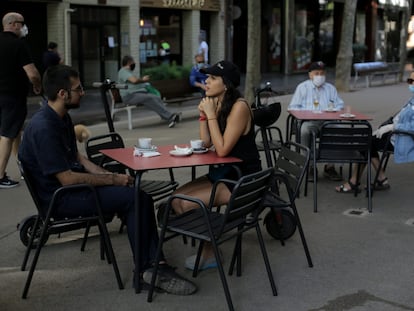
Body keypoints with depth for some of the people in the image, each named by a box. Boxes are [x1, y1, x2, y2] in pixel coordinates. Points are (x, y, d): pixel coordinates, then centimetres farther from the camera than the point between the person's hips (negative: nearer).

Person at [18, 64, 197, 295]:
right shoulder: (44, 128, -23)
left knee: (141, 196, -7)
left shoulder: (62, 118, 10)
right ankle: (146, 269, -4)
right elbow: (67, 179, -24)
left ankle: (154, 266, -9)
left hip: (72, 184, 9)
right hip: (60, 198, -9)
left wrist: (109, 175, 3)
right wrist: (113, 180, -16)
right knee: (133, 198, -19)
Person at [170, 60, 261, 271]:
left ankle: (209, 254, 3)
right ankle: (205, 243, 11)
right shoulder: (217, 104, 6)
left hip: (242, 178, -8)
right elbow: (206, 143, 5)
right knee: (177, 198, -3)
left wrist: (211, 115, -21)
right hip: (221, 173, 9)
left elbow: (222, 149, -24)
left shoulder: (239, 107, -20)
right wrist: (203, 114, -6)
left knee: (187, 203, -17)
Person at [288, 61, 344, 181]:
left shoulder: (331, 88, 26)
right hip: (308, 121, -2)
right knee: (305, 130, -37)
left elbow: (340, 105, 20)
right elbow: (293, 107, 10)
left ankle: (329, 167, -23)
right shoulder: (302, 87, 17)